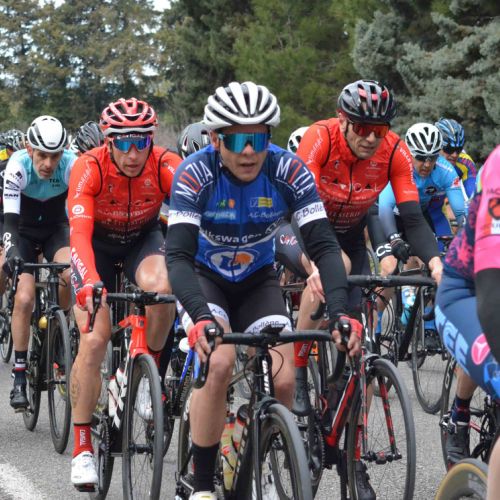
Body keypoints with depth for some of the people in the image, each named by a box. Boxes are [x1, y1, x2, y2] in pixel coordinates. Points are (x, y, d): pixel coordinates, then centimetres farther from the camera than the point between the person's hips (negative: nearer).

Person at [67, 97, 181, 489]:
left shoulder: (166, 166, -28)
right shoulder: (89, 168, -31)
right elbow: (79, 233, -40)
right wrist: (90, 284, -56)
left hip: (144, 239, 1)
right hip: (98, 243, -1)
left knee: (161, 289, -34)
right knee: (93, 340, -14)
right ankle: (82, 448, -4)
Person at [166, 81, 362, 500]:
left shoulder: (289, 172, -23)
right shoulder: (195, 175, -28)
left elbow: (324, 245, -27)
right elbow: (178, 255, -36)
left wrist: (340, 312, -42)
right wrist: (201, 316, -53)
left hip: (258, 281, 2)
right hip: (204, 279, -2)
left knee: (283, 382, -16)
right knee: (219, 364, -29)